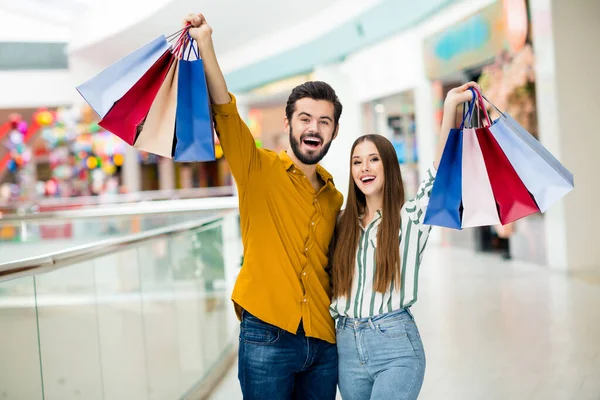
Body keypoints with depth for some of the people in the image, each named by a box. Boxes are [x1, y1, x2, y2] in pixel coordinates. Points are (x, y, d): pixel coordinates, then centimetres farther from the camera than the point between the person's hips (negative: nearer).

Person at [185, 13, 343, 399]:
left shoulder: (334, 197, 13)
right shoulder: (260, 169, 0)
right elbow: (225, 112, -14)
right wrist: (205, 44, -24)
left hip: (324, 342, 5)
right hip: (267, 336, -4)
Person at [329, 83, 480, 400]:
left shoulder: (410, 217, -3)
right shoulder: (344, 224, 11)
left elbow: (440, 176, -20)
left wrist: (449, 108, -28)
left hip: (396, 347, -5)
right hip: (347, 347, 5)